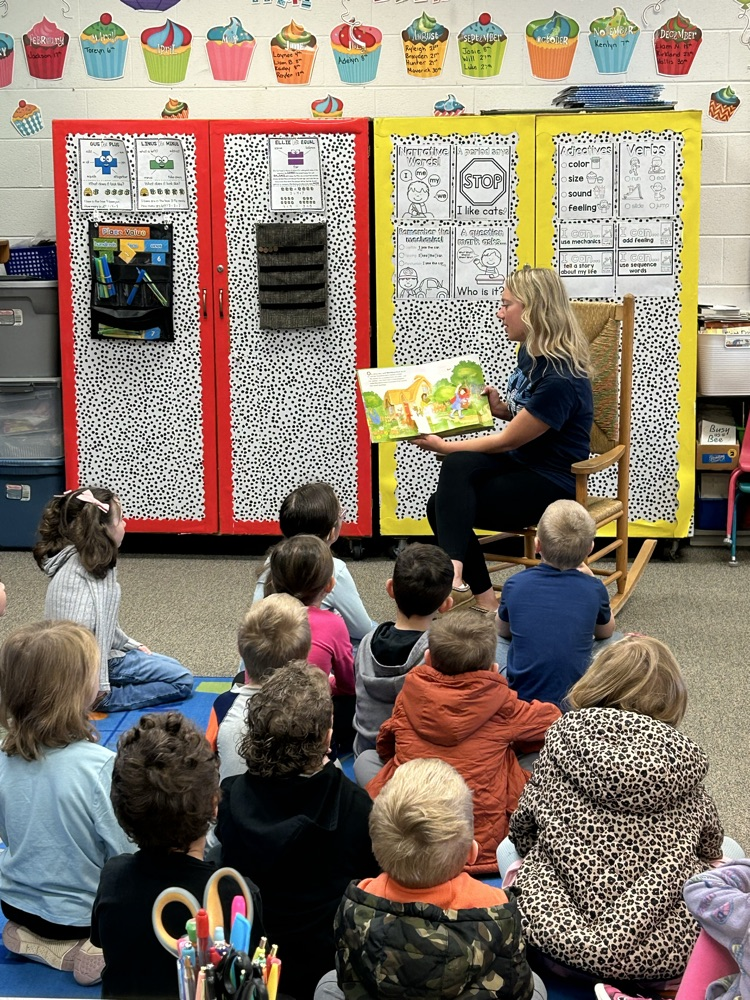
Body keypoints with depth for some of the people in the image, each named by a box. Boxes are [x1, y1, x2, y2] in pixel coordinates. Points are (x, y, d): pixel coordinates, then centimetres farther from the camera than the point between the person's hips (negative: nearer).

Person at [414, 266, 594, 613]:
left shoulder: (561, 379, -24)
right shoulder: (530, 352, 6)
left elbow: (507, 441, -18)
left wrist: (444, 447, -8)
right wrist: (502, 409, 3)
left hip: (552, 483, -9)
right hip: (519, 465, 9)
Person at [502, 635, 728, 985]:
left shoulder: (565, 742, 1)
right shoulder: (683, 761, 2)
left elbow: (521, 829, 13)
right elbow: (711, 848, 17)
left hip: (560, 939, 1)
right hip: (669, 951, 0)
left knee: (507, 848, 33)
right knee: (730, 852, 32)